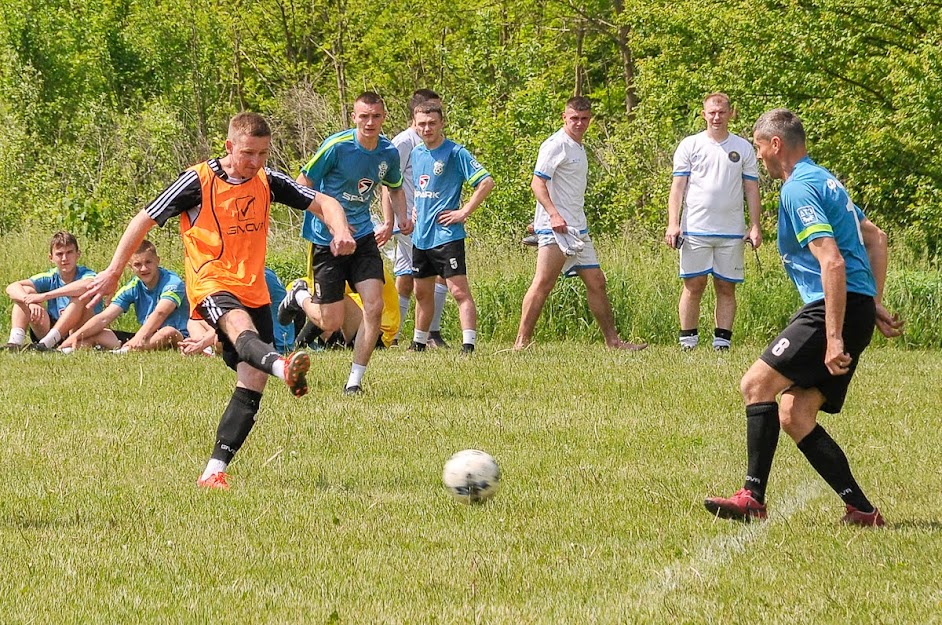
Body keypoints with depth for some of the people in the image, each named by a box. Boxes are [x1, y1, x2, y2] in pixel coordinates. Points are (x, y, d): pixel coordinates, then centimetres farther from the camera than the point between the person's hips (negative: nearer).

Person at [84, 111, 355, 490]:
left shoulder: (267, 182, 8)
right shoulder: (199, 181, -6)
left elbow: (322, 203, 9)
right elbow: (146, 220, 0)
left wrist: (340, 231, -14)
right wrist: (113, 272, -1)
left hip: (254, 291, 6)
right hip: (211, 286, -6)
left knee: (252, 385, -5)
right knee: (241, 326, -38)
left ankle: (214, 471, -1)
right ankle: (283, 367, -72)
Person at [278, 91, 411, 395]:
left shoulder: (389, 153, 0)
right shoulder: (337, 146, -16)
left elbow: (395, 188, 21)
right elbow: (302, 186, -11)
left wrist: (399, 219, 2)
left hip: (363, 237, 4)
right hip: (326, 241, -4)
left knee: (374, 306, -13)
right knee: (331, 324, 0)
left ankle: (355, 381, 0)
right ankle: (300, 296, 35)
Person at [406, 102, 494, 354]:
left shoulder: (455, 153, -11)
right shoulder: (416, 153, 12)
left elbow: (486, 182, -16)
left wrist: (463, 212, -16)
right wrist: (415, 210, 15)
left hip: (446, 236, -8)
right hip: (421, 236, 8)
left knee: (459, 291, -12)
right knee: (422, 293, 17)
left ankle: (469, 346, -18)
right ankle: (419, 343, 29)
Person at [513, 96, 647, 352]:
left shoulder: (578, 148, 19)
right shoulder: (556, 145, -9)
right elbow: (538, 183, -16)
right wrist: (553, 214, -26)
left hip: (578, 229, 9)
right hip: (556, 227, -9)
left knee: (596, 283, 11)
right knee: (543, 283, -13)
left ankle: (613, 340, 17)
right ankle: (522, 342, -13)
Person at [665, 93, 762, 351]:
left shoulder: (743, 148, 10)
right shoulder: (689, 145, 5)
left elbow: (751, 189, 12)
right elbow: (677, 187, 3)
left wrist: (755, 226, 3)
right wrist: (673, 223, -7)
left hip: (732, 232, 2)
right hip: (695, 230, -1)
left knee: (726, 288, 2)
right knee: (693, 286, -2)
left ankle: (722, 341, 4)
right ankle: (688, 343, 2)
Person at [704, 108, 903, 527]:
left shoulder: (798, 189, -11)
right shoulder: (822, 180, 22)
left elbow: (833, 262, -21)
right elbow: (875, 238, 30)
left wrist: (834, 338, -24)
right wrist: (875, 304, 26)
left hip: (835, 308, -10)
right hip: (857, 308, 10)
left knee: (757, 383, -12)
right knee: (793, 416, 5)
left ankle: (754, 497, -17)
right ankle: (861, 510, 1)